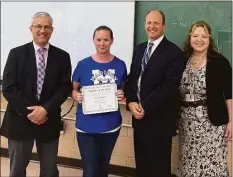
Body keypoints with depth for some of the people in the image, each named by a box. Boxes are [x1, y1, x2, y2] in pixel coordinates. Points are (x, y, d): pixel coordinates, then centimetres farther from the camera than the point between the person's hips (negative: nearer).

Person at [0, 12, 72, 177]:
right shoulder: (16, 53, 0)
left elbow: (65, 87, -3)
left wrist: (46, 109, -16)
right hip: (20, 120, -1)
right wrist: (28, 111, -16)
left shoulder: (62, 56, 3)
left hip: (49, 121, 1)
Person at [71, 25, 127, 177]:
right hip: (87, 126, -2)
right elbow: (74, 89, 5)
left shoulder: (120, 65, -1)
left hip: (111, 125, 2)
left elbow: (124, 89, 10)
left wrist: (122, 94, -12)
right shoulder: (83, 65, -5)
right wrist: (77, 96, -16)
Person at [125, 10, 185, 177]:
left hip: (159, 118, -6)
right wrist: (131, 102, -7)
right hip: (139, 115, 6)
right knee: (141, 163, 17)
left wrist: (145, 106, -17)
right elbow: (132, 78, 10)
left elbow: (170, 86, -18)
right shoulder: (139, 49, 12)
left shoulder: (174, 52, -10)